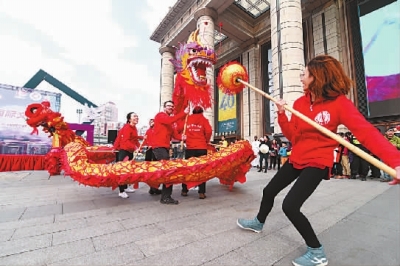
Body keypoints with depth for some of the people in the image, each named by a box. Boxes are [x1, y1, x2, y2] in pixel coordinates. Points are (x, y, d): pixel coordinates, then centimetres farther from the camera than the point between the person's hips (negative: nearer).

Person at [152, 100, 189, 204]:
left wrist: (181, 137, -11)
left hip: (165, 147, 9)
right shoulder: (160, 115, 0)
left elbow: (174, 134, 10)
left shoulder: (170, 121, 24)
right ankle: (166, 197, -11)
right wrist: (184, 113, -23)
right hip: (159, 147, -9)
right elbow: (170, 120, -23)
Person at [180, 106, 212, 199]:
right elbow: (209, 131, -9)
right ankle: (201, 192, 3)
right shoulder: (203, 119, 3)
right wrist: (206, 141, 7)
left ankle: (184, 190, 20)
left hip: (189, 148, 2)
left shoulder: (187, 119, 9)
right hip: (201, 148, -2)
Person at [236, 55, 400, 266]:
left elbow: (366, 131, -24)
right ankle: (259, 222, 43)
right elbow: (293, 136, 1)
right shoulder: (299, 103, 2)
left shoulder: (339, 103, -14)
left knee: (290, 206, -15)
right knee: (269, 191, 16)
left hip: (317, 163, -7)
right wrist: (281, 114, -12)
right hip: (296, 159, 7)